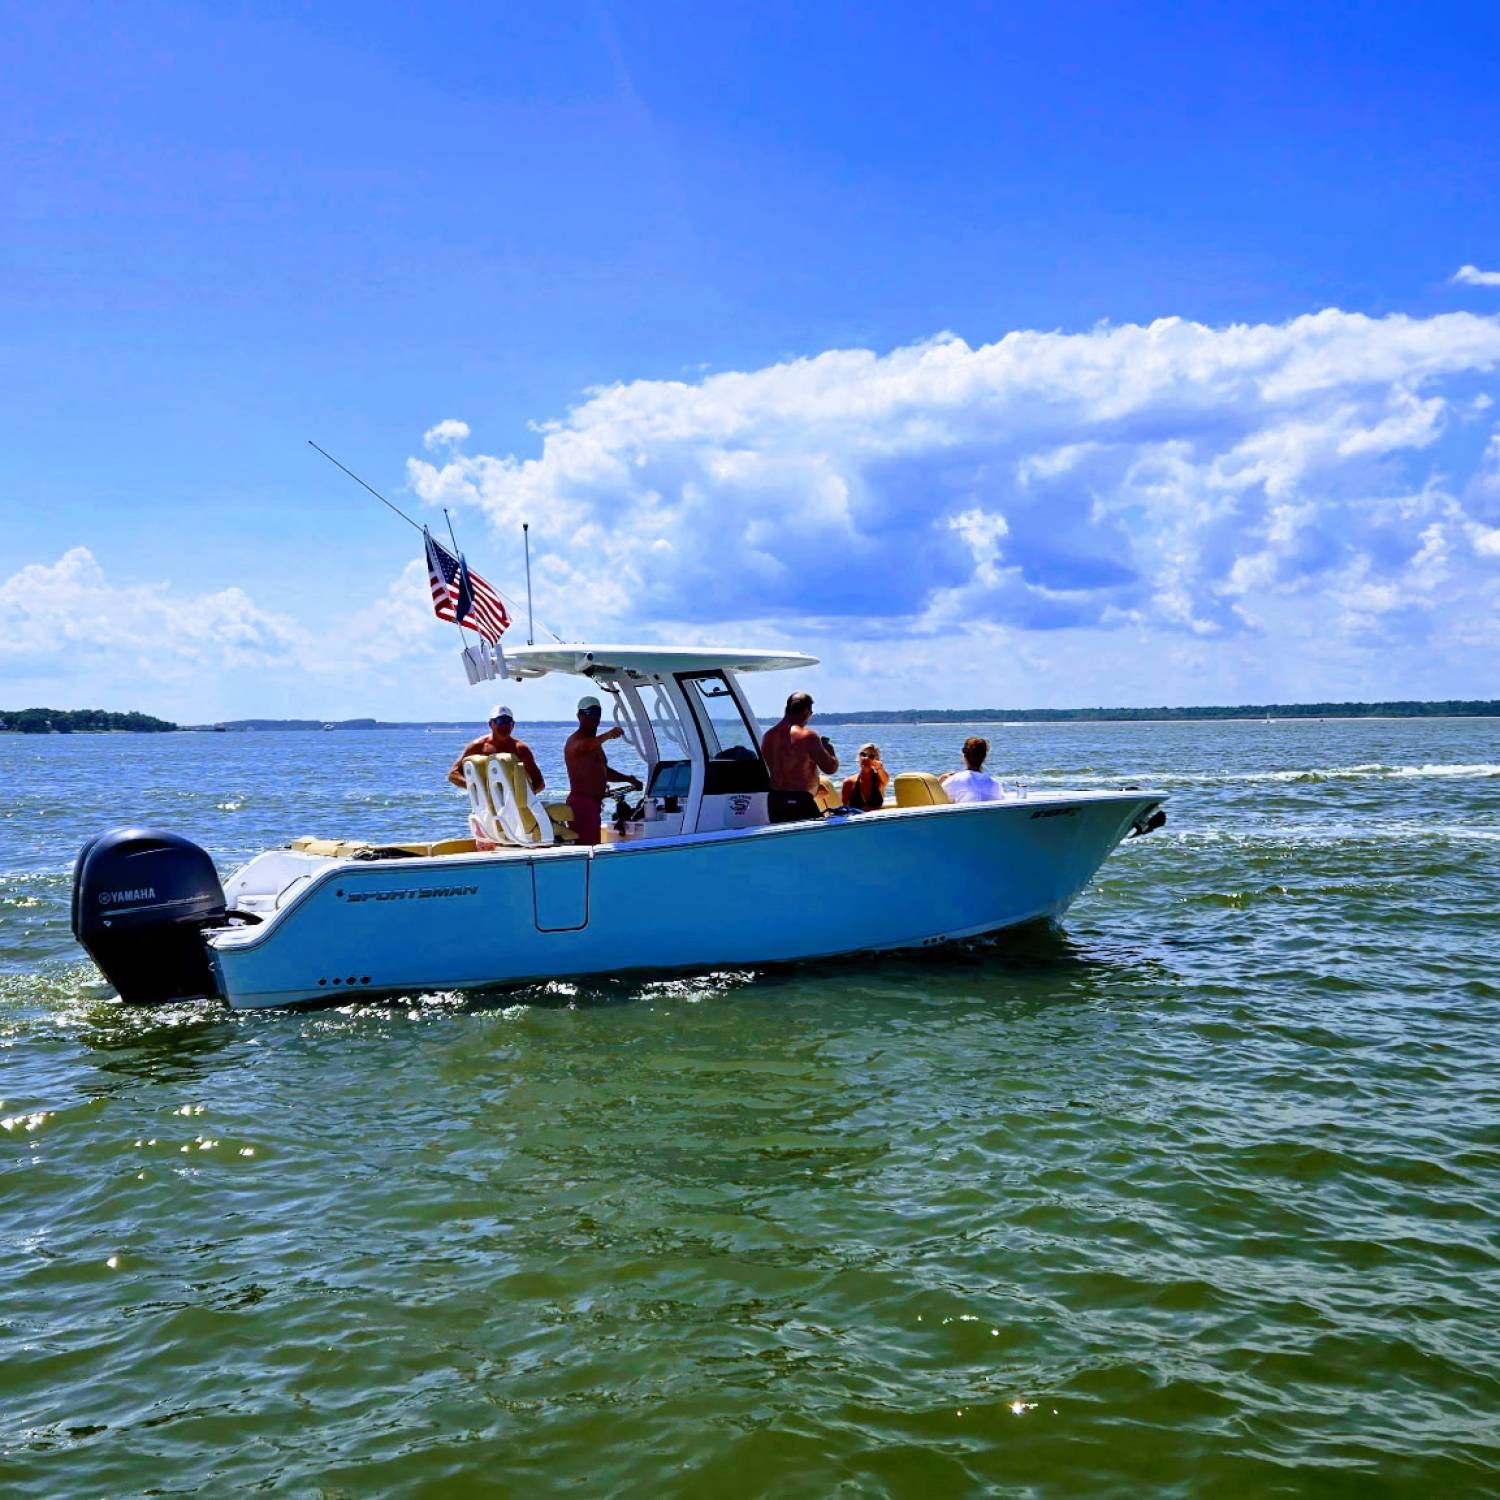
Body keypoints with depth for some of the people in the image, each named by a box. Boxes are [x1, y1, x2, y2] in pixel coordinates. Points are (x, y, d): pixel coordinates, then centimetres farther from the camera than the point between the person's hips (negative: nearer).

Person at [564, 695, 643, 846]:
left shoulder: (594, 742, 22)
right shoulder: (576, 740, -10)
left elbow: (603, 771, 32)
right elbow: (581, 747, -36)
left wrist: (628, 779, 19)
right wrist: (607, 735, -53)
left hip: (593, 802, 10)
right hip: (582, 801, -10)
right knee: (586, 846, -17)